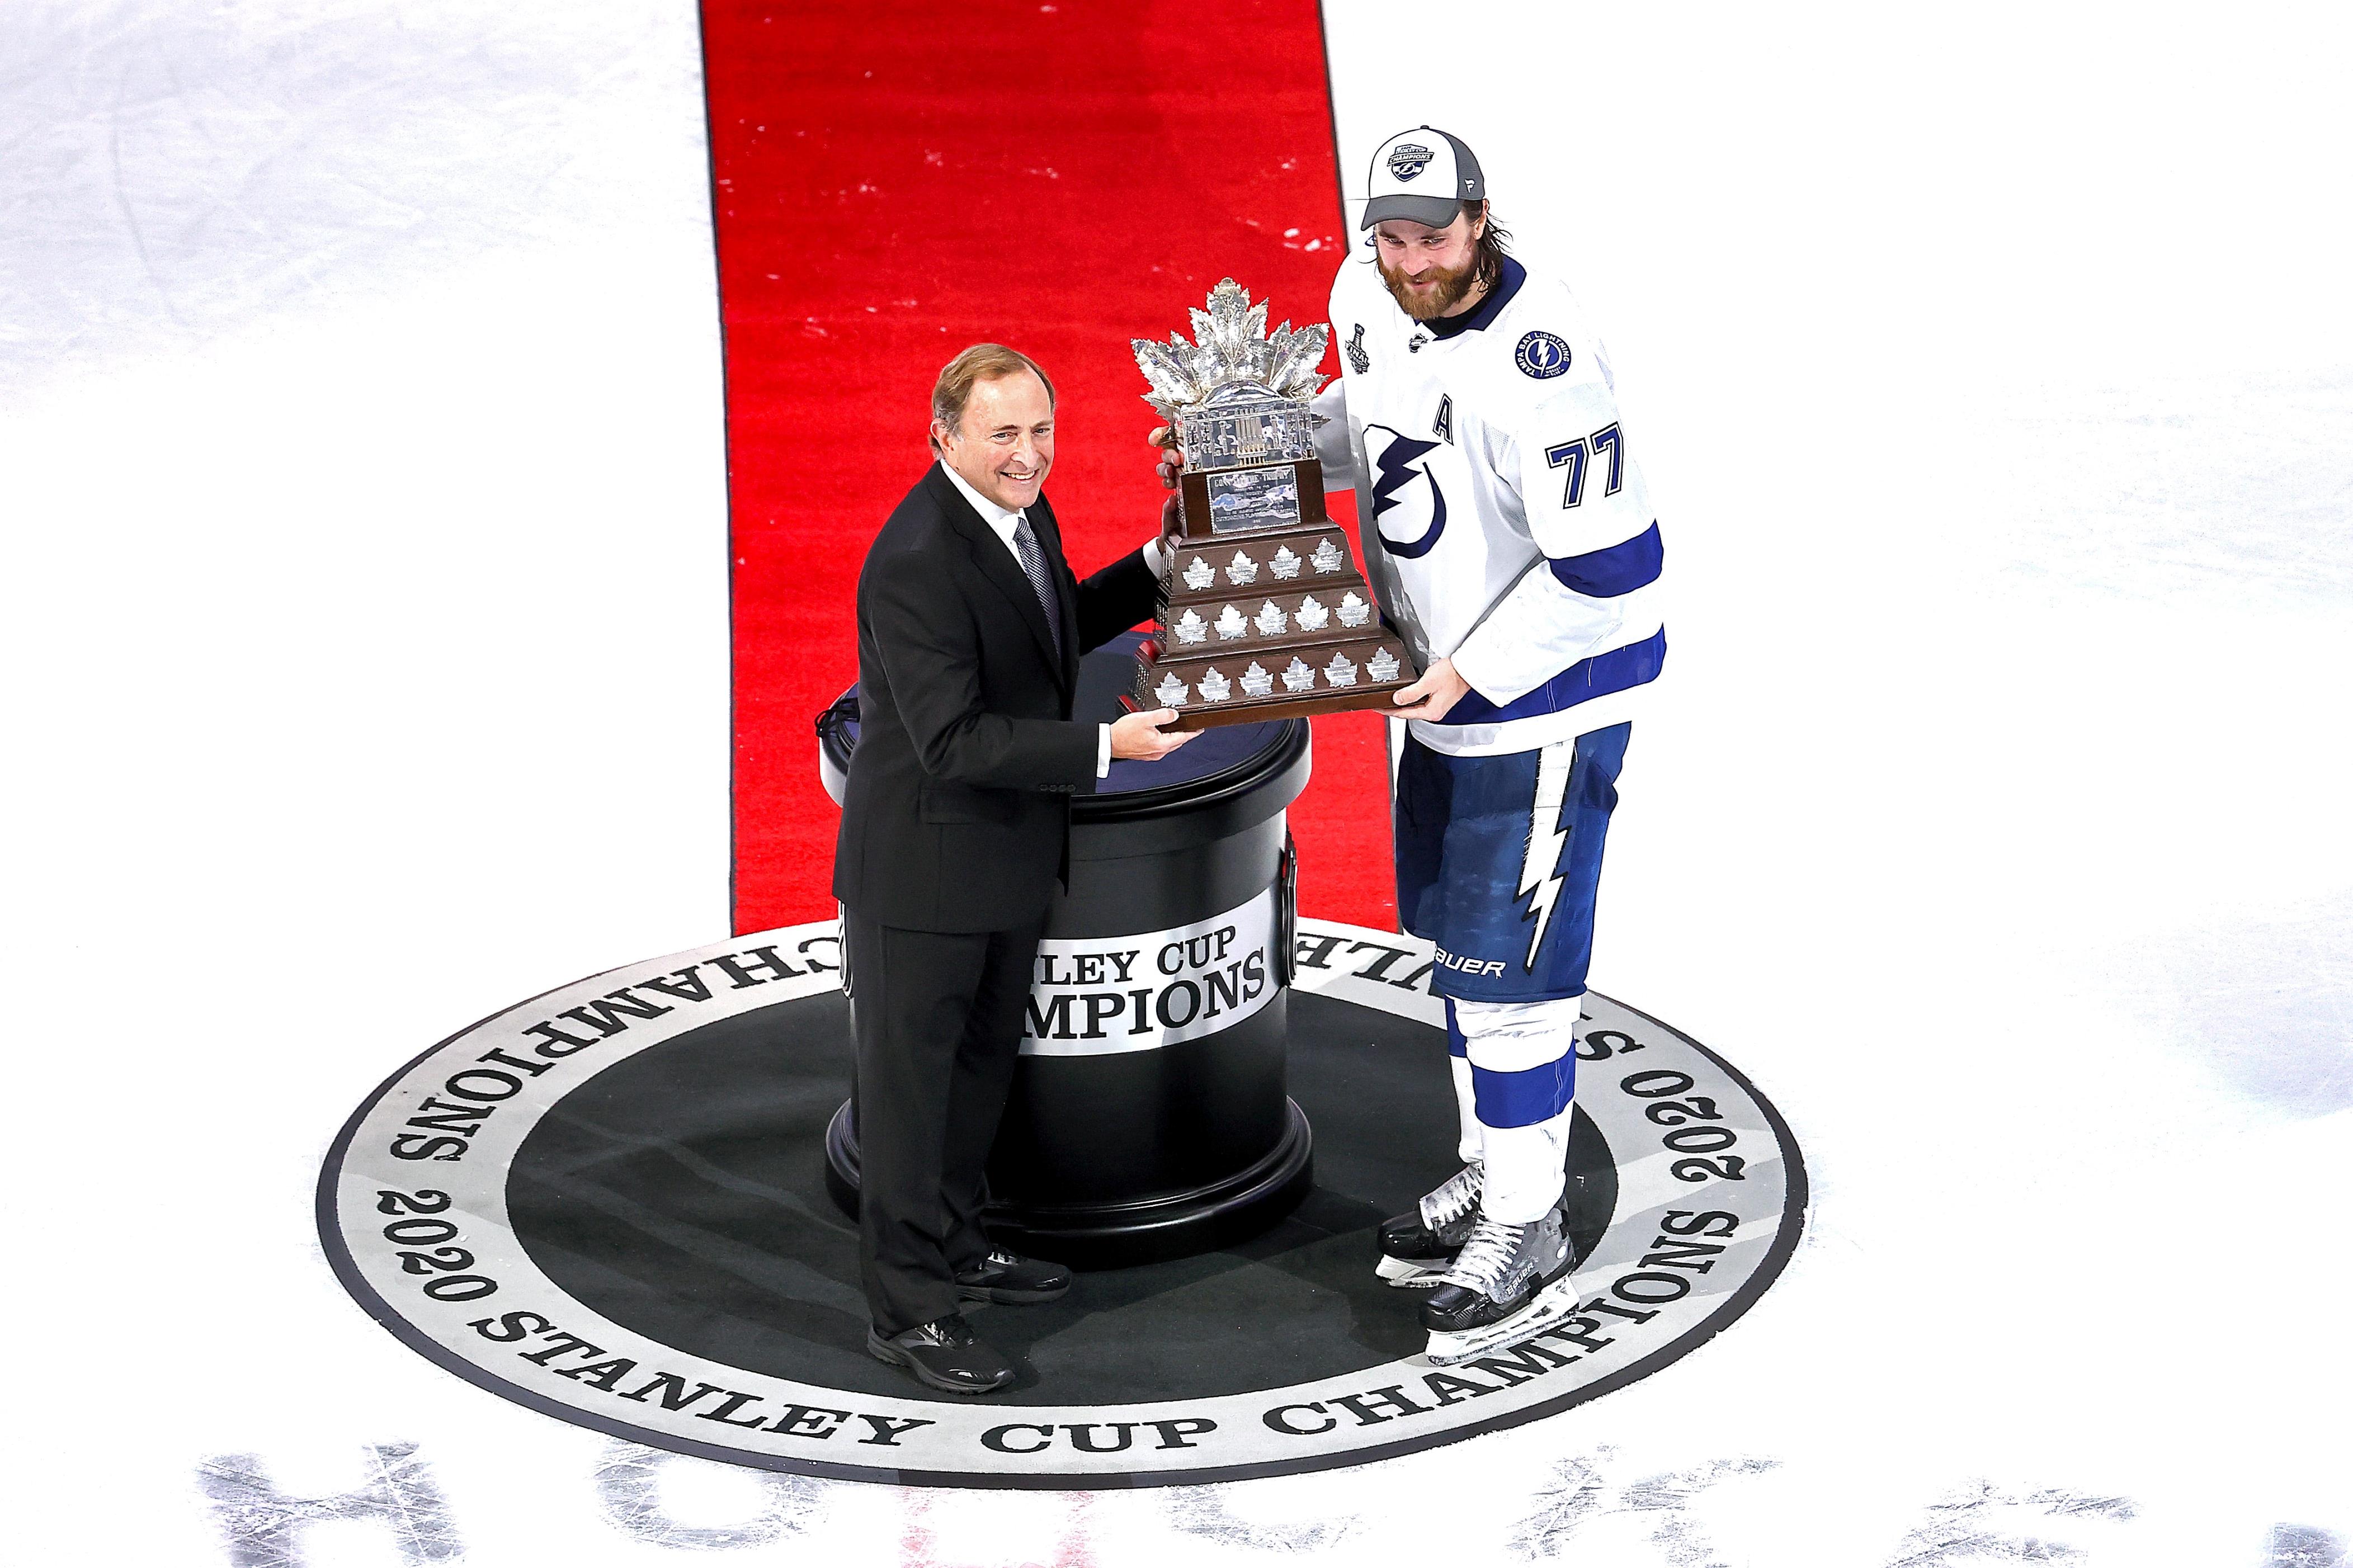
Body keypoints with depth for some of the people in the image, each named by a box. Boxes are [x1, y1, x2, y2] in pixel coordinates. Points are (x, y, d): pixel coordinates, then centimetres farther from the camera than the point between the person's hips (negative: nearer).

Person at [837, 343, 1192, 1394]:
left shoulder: (1018, 510, 2)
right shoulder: (916, 562, -27)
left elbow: (1059, 625, 20)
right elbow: (953, 741, -29)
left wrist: (1160, 567, 6)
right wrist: (1106, 747, -32)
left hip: (1008, 854, 9)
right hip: (921, 868, -9)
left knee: (981, 1060, 22)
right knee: (910, 1077, 3)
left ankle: (952, 1245, 40)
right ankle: (906, 1307, 13)